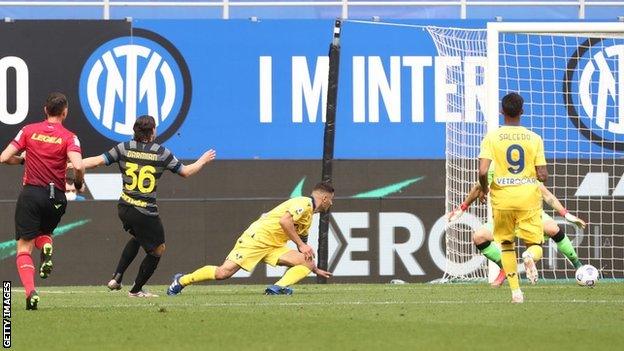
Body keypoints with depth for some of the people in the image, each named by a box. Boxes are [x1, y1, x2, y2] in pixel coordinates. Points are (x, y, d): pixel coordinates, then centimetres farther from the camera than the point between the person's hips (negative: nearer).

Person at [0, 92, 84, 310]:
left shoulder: (29, 131, 3)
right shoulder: (69, 137, -2)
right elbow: (78, 166, -17)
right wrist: (78, 184, 4)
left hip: (31, 194, -1)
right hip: (56, 198, 1)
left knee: (24, 248, 2)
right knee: (43, 232, 30)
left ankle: (30, 291, -18)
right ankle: (46, 248, -5)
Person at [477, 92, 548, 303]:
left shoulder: (491, 138, -4)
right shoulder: (534, 139, 0)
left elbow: (483, 171, -13)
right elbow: (542, 176, -2)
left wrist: (483, 189, 7)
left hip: (502, 198, 0)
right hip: (529, 198, 0)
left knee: (506, 244, 17)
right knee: (535, 244, 8)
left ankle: (515, 291, 10)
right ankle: (530, 256, -30)